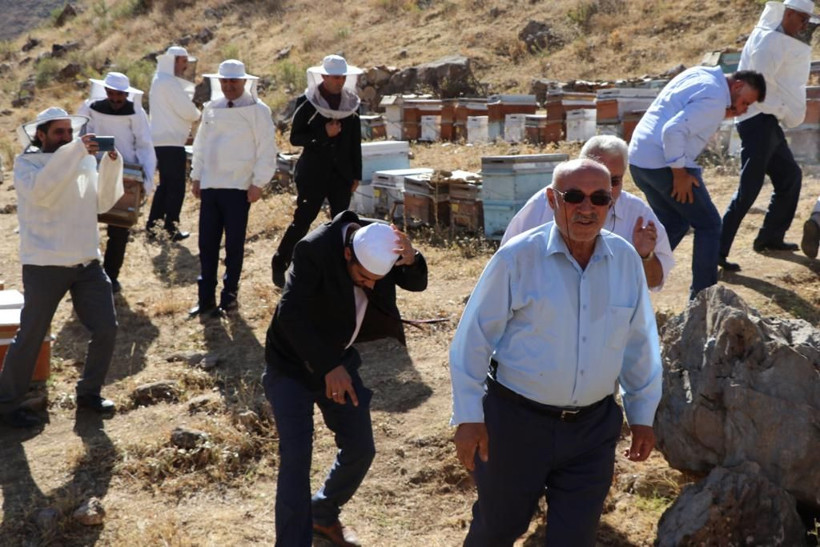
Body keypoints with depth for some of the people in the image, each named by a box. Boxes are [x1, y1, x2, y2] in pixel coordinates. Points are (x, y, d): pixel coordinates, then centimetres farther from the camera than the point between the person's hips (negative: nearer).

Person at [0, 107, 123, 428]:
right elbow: (40, 192, -27)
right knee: (31, 337, 1)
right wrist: (75, 152, -31)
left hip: (87, 262, 5)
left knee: (106, 329, 6)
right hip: (44, 265, -5)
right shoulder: (26, 163, -5)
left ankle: (88, 392, 24)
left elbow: (103, 202, 5)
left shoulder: (83, 161, 10)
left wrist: (111, 164, -8)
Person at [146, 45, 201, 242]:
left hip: (160, 140, 10)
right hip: (171, 142, -10)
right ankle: (171, 227, 0)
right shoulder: (169, 82, -14)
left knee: (165, 184, 17)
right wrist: (197, 114, 2)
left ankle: (152, 224, 18)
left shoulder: (160, 80, 18)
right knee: (176, 186, -3)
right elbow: (187, 111, -18)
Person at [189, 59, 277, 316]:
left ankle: (229, 295, 14)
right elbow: (201, 143, 17)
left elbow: (267, 149, -7)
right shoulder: (211, 108, 11)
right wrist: (196, 177, 14)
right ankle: (206, 297, 12)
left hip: (239, 188, -5)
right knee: (207, 244, 5)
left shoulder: (258, 110, -5)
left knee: (234, 245, 3)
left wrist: (258, 183, -10)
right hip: (210, 186, 5)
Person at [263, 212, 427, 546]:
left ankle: (324, 515, 33)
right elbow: (290, 314, -34)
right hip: (292, 362, -6)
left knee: (360, 449, 8)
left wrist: (411, 260, -34)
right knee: (296, 456, -15)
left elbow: (416, 284, -10)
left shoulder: (379, 241, -14)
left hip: (340, 359, 6)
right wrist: (328, 367, -39)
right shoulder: (314, 249, -31)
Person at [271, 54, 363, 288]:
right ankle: (279, 265, 10)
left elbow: (355, 142, 12)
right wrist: (324, 133, -19)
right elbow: (295, 138, -6)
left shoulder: (351, 103, 7)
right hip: (313, 172, -4)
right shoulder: (307, 103, -6)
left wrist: (356, 174, 10)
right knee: (303, 219, -5)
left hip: (342, 173, 4)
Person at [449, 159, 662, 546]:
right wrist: (468, 416, -9)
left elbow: (639, 343, 8)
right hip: (515, 421, -3)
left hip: (593, 427, 3)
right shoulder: (517, 257, -14)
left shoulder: (627, 259, -2)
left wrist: (642, 415, 12)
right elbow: (474, 337, -9)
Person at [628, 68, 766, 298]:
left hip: (638, 158, 9)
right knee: (708, 226, 5)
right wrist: (680, 173, -18)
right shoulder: (715, 100, -14)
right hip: (664, 164, -9)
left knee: (673, 224, 23)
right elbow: (674, 130, -24)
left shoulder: (701, 73, 15)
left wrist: (721, 115, 10)